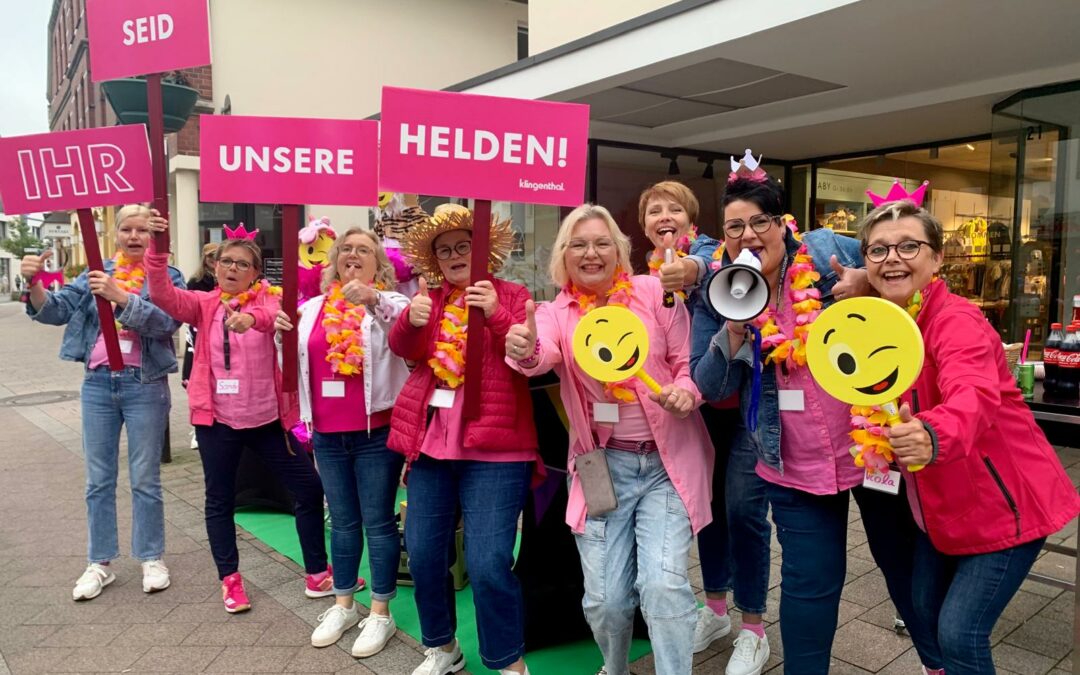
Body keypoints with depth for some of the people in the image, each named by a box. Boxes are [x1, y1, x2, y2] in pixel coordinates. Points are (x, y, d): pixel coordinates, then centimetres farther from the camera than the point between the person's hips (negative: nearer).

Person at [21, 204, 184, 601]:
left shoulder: (167, 276, -2)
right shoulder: (97, 273, 9)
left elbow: (166, 322, -18)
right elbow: (56, 311, 0)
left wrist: (121, 296, -29)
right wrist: (34, 284, -19)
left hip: (145, 385, -3)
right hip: (98, 383, 4)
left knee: (145, 479, 6)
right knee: (98, 480, 10)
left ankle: (151, 559, 19)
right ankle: (100, 563, 22)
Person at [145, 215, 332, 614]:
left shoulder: (266, 298, -1)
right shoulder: (204, 305, 4)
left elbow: (278, 315, -25)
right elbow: (162, 295, -13)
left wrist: (252, 318, -47)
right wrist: (157, 249, -28)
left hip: (267, 416, 0)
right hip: (216, 419, 1)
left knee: (309, 487, 3)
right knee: (220, 500, 10)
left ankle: (317, 574, 19)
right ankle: (230, 580, 28)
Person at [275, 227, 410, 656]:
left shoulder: (390, 304, -3)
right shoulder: (312, 307, 11)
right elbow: (297, 366, 19)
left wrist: (373, 299, -41)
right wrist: (284, 335, -2)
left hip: (376, 433, -5)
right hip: (327, 434, 5)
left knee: (377, 522, 5)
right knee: (342, 521, 17)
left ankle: (381, 613, 19)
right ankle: (343, 604, 32)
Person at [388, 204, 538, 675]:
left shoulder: (512, 296, 2)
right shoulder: (428, 298, 13)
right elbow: (403, 349, -3)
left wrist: (496, 315, -25)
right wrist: (412, 319, -24)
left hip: (493, 445, -4)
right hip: (429, 441, 5)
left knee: (488, 563, -8)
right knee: (423, 555, 11)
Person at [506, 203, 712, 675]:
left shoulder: (654, 292, -1)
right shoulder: (555, 313, 2)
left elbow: (688, 362, 1)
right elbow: (541, 358, -20)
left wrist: (685, 393, -20)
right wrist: (525, 350, -43)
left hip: (667, 461, -1)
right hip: (603, 464, 1)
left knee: (664, 586, -13)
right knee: (604, 598, 4)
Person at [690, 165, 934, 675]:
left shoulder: (829, 251, -7)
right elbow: (710, 387, -4)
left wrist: (867, 286, -16)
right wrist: (733, 331, -21)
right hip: (795, 465, 0)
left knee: (903, 558, 19)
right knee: (810, 581, 9)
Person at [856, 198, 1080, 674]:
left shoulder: (955, 321, -26)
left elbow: (975, 399, -47)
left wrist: (931, 437, -66)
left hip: (1005, 501, -7)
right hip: (944, 504, 7)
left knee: (959, 633, -6)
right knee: (924, 611, 17)